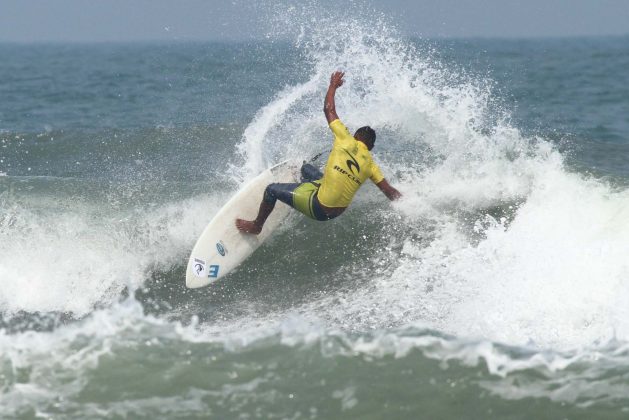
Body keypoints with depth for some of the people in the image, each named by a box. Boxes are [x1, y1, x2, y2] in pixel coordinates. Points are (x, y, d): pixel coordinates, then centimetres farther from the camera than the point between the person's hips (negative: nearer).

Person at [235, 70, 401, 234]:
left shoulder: (347, 141, -14)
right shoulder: (370, 164, -3)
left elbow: (329, 109, -3)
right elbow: (388, 191, -6)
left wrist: (333, 85, 12)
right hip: (338, 210, 7)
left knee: (271, 190, 14)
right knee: (306, 168, 31)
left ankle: (256, 226, 33)